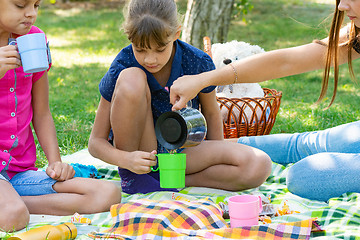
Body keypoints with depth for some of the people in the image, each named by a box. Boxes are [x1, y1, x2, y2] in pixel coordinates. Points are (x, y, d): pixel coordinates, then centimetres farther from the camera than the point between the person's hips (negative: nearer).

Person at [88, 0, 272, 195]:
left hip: (181, 152, 2)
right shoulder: (122, 67, -19)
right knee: (131, 79, -29)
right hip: (137, 152, -2)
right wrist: (126, 160, -35)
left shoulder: (198, 63, -14)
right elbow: (96, 142, -15)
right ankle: (131, 178, -14)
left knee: (260, 166, -23)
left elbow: (211, 113, 6)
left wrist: (217, 159, 15)